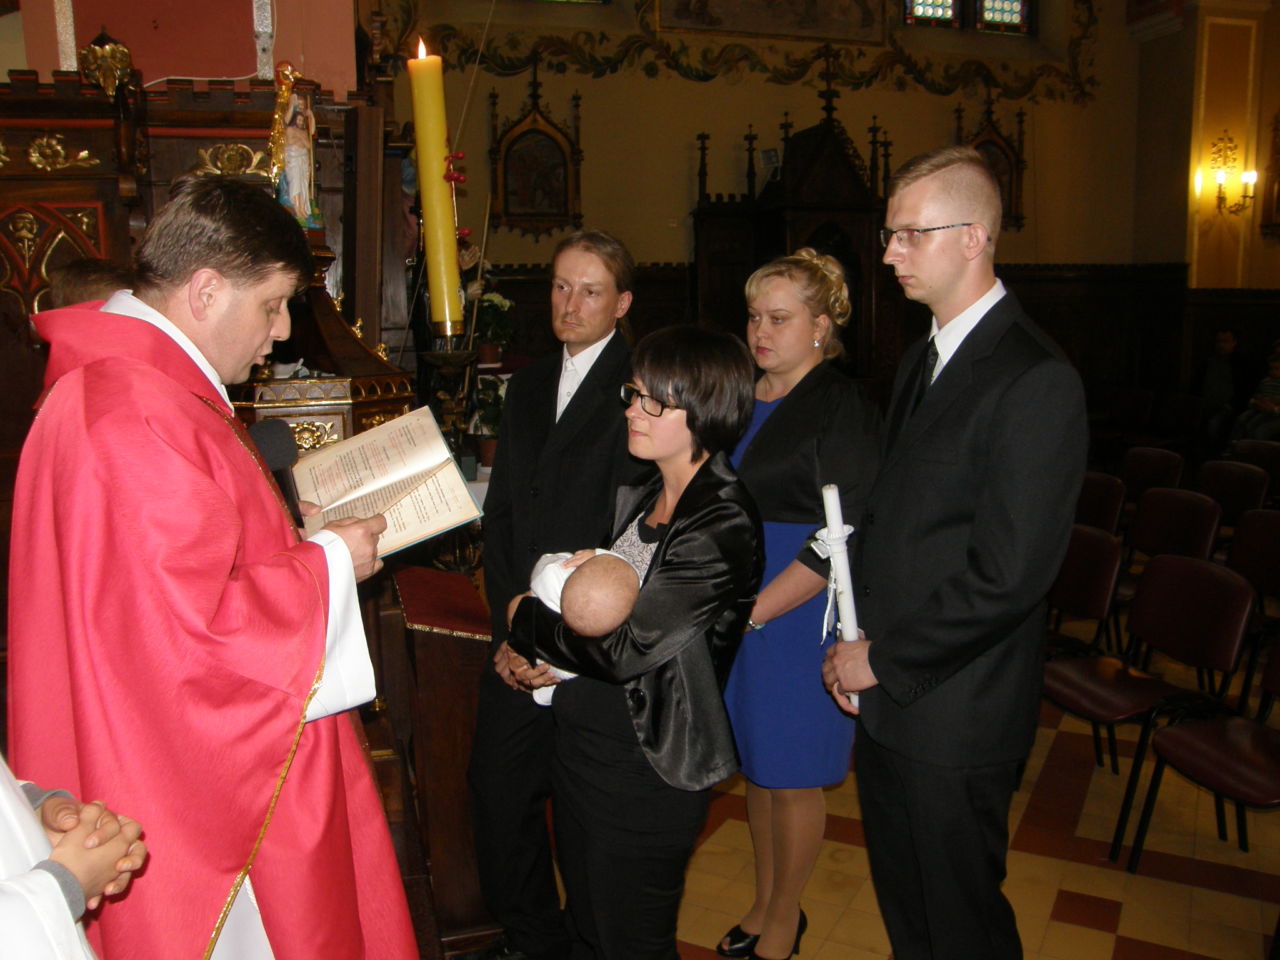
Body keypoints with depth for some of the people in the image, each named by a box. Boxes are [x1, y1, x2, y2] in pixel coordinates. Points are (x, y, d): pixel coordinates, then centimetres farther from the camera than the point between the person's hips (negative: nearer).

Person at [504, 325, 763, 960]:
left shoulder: (721, 527, -23)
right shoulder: (640, 501, 4)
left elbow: (626, 649, -25)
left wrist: (526, 619, -10)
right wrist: (532, 655, -4)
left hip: (645, 764, -8)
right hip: (583, 740, 8)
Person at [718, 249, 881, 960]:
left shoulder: (844, 411, -13)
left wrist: (754, 610, -18)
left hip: (799, 615, -6)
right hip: (735, 612, 6)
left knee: (791, 776, 8)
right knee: (755, 765, 17)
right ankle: (763, 903, 36)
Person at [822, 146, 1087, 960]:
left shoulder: (1036, 380, -19)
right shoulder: (923, 359, 11)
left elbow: (1008, 574, -23)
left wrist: (885, 660, -15)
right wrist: (858, 640, 4)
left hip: (953, 716, -8)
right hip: (887, 701, 8)